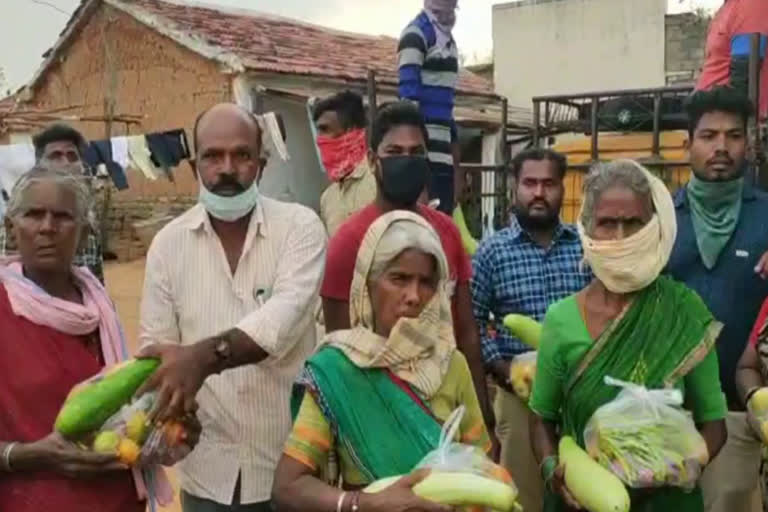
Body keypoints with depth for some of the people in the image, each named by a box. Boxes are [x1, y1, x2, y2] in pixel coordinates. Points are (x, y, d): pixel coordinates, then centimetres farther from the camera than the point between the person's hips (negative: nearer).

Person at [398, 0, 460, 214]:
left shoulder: (448, 36, 20)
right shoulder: (417, 32, -8)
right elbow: (408, 87, -17)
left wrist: (454, 136, 22)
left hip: (442, 133, 9)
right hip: (423, 132, -9)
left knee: (444, 206, 9)